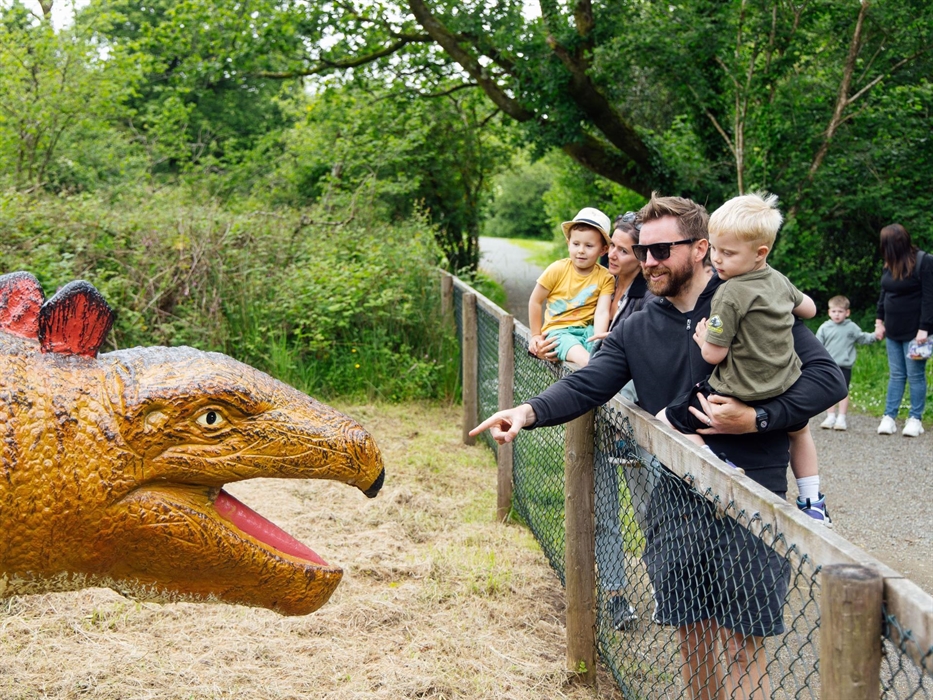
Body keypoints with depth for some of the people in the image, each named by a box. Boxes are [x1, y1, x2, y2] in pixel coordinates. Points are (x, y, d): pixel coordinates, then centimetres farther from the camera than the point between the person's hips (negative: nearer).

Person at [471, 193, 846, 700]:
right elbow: (585, 386, -5)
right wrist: (530, 411, -23)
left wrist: (756, 419, -19)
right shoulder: (636, 330, 8)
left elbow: (827, 377, -8)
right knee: (693, 635, 14)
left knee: (742, 648, 0)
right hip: (676, 502, 4)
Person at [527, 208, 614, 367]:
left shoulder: (605, 277, -4)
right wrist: (536, 335, 7)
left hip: (587, 329, 3)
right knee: (570, 344, -37)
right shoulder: (558, 270, -5)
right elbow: (535, 301, 3)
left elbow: (602, 312, -15)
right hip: (557, 330, -3)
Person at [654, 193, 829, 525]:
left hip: (739, 394, -8)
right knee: (799, 430, 38)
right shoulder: (780, 281, 4)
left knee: (668, 420, -2)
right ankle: (812, 504, 44)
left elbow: (714, 354, -18)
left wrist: (703, 335, 0)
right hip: (786, 390, 8)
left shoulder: (730, 294, -20)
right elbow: (809, 308, 24)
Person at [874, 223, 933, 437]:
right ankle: (889, 417, 9)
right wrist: (879, 321, 11)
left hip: (914, 331, -6)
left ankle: (915, 419, 7)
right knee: (895, 375, 8)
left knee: (915, 376, 1)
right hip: (893, 331, 6)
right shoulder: (890, 265, 8)